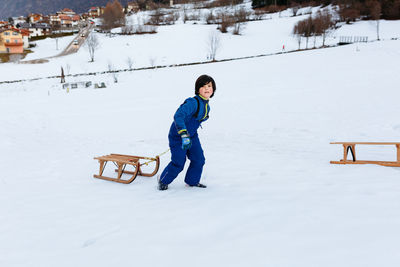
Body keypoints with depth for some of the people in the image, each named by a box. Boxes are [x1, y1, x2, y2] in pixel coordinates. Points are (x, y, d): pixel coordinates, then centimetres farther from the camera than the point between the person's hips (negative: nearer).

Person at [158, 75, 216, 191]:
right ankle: (163, 181, 19)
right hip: (178, 136, -8)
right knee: (178, 163, -6)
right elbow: (178, 116, -39)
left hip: (192, 135, 8)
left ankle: (192, 181, 26)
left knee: (199, 159, 3)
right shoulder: (193, 102, -27)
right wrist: (184, 135, -46)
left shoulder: (206, 106, 2)